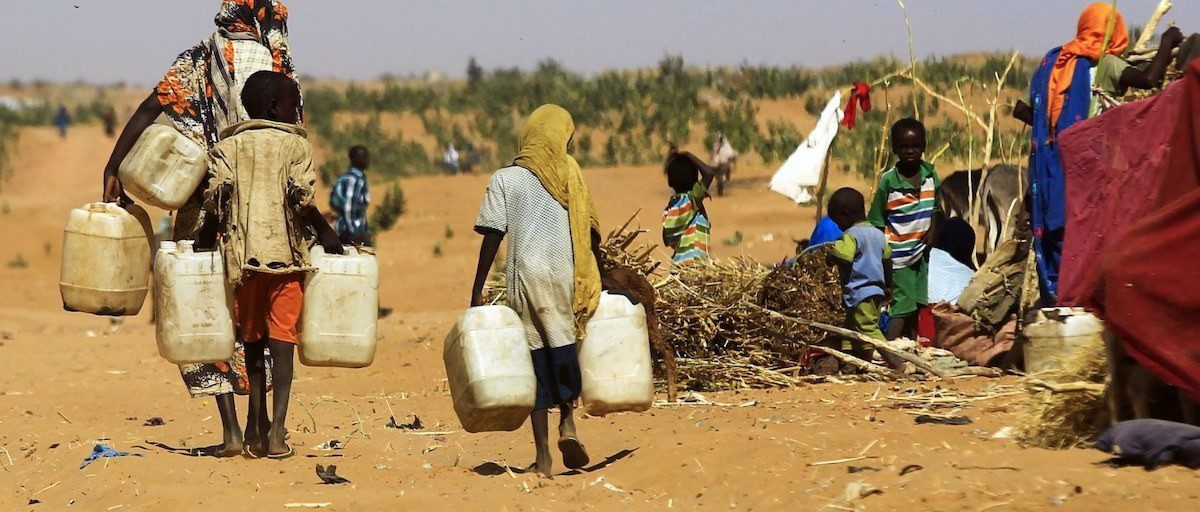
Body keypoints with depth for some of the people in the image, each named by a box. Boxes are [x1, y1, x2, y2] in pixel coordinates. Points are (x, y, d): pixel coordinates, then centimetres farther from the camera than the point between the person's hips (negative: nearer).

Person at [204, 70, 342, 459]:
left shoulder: (228, 146, 10)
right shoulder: (295, 144, 3)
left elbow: (216, 198, -2)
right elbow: (301, 199, -8)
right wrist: (325, 231, 5)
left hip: (242, 253, 3)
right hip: (285, 252, -3)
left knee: (253, 340, 12)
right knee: (282, 339, -4)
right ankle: (278, 430, -14)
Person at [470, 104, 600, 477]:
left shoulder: (504, 180, 5)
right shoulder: (571, 174, 7)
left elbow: (492, 236, -1)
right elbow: (591, 233, 6)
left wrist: (477, 290, 1)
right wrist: (600, 279, 17)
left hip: (526, 277, 0)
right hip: (567, 277, 0)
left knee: (536, 362, 3)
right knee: (564, 349, 15)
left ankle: (543, 455, 0)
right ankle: (568, 421, -8)